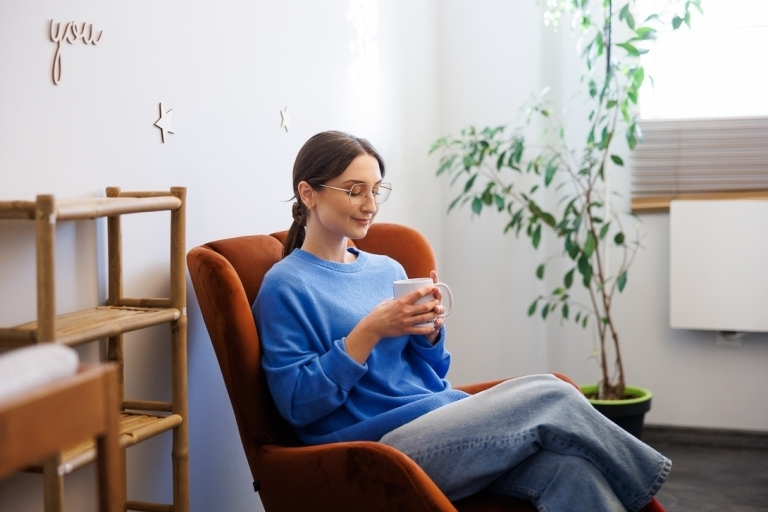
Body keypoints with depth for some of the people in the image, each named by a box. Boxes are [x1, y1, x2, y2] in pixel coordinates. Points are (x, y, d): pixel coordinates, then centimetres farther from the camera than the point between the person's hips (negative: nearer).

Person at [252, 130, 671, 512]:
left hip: (444, 426, 6)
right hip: (377, 449, -6)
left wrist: (429, 329, -2)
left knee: (561, 459, -25)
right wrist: (370, 331, -16)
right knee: (549, 399, -20)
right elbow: (298, 404, -10)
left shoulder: (387, 269, 17)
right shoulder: (285, 286, -2)